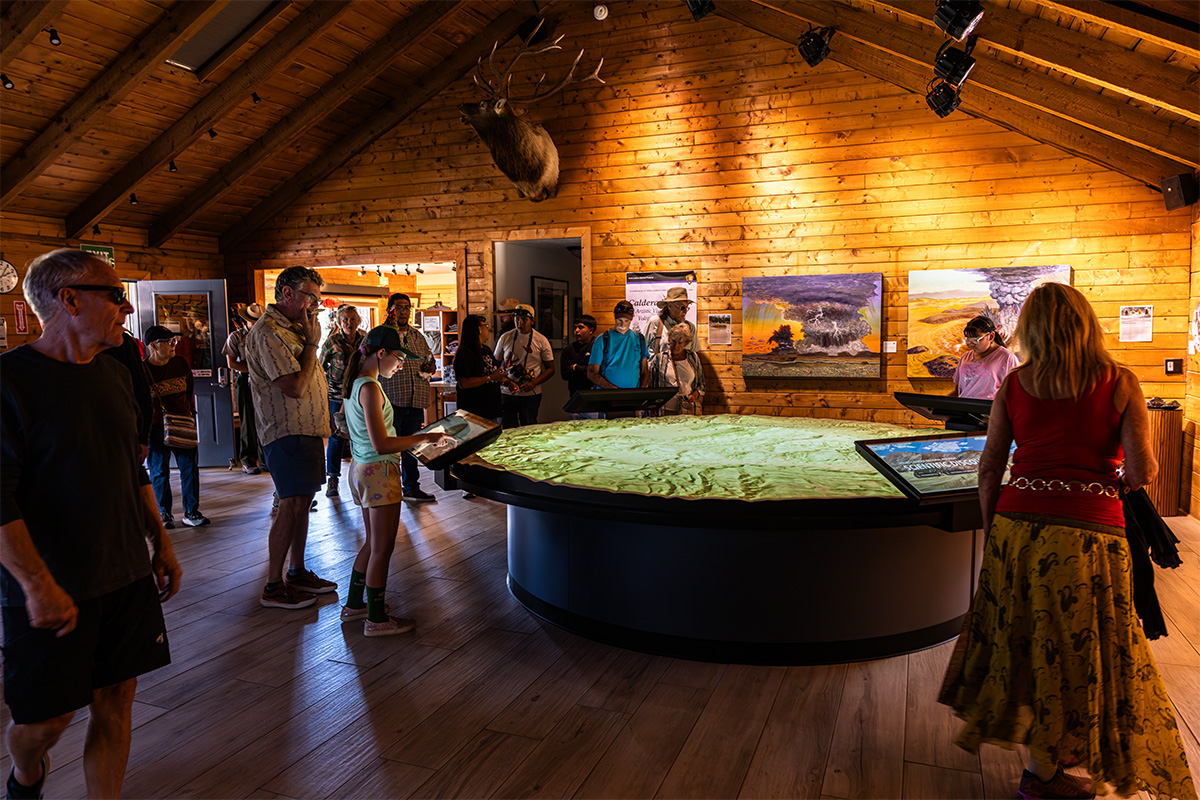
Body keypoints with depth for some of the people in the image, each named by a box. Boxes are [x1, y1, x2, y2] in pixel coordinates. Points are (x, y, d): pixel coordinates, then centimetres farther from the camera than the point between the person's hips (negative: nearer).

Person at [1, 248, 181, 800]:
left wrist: (161, 543, 14)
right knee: (45, 717, 8)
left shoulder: (114, 376, 8)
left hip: (127, 577, 6)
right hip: (50, 593, -5)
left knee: (115, 704, 11)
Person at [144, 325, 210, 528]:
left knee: (189, 469, 2)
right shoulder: (144, 369, -4)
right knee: (159, 472, 3)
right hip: (156, 428, -3)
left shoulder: (181, 363, 7)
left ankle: (191, 512, 10)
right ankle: (164, 514, 17)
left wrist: (192, 415, 12)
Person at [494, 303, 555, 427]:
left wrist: (533, 383, -13)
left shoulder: (541, 340, 0)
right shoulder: (505, 338, 3)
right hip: (507, 393, 1)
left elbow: (550, 368, 3)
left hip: (531, 394, -1)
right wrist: (507, 383, -9)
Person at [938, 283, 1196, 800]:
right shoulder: (1120, 384, -2)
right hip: (1088, 532, -2)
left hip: (1017, 523, 3)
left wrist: (992, 532, 15)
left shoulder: (1013, 385, 3)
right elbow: (1142, 472, -8)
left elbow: (988, 470, 4)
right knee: (1073, 648, 11)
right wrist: (1126, 477, 16)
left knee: (1022, 638, 17)